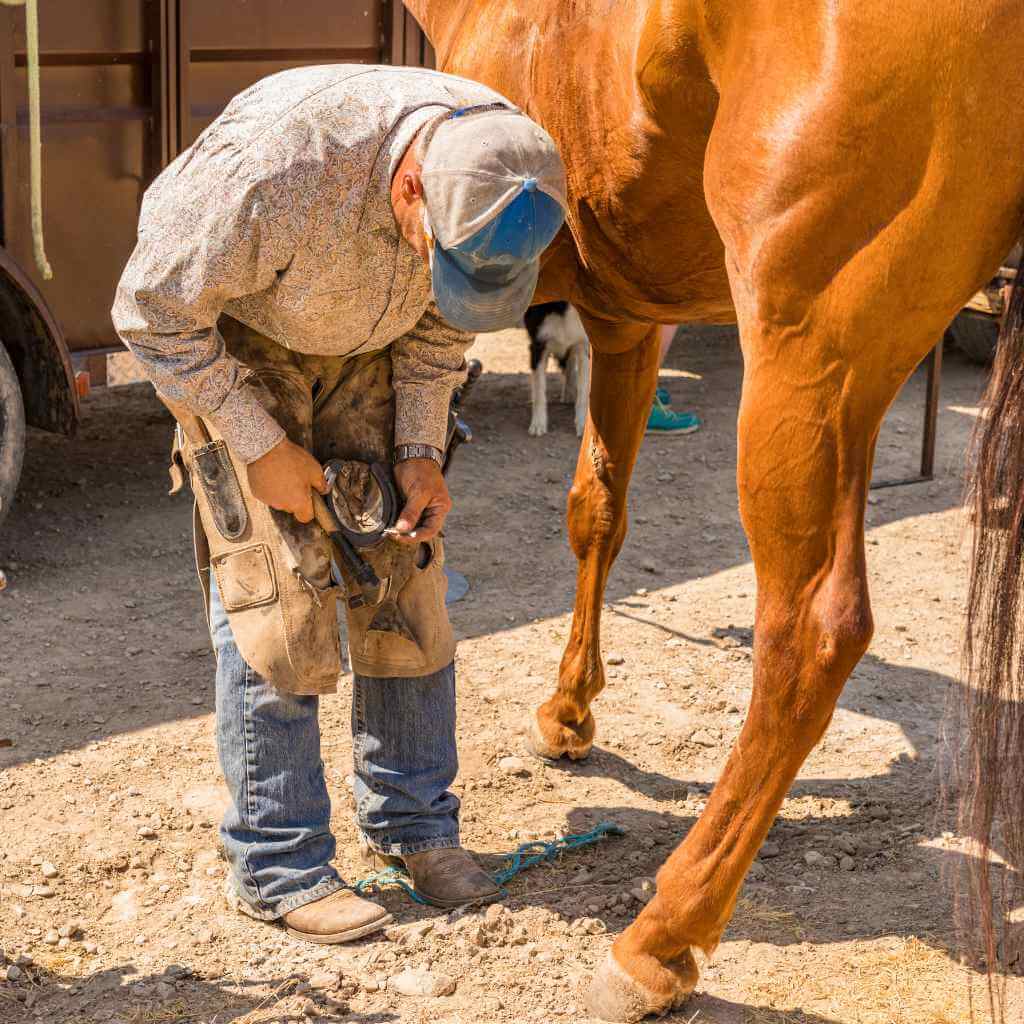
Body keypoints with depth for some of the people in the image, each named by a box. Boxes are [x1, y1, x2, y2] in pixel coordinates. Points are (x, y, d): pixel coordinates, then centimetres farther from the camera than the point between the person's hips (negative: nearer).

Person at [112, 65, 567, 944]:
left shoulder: (498, 170, -23)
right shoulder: (277, 168, -40)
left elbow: (442, 322, -2)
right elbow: (153, 308, -25)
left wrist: (420, 452, -10)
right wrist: (259, 446, -21)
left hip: (365, 343, 5)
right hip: (224, 335, -5)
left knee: (405, 572, 2)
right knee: (277, 590, -11)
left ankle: (411, 820, 17)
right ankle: (277, 865, 1)